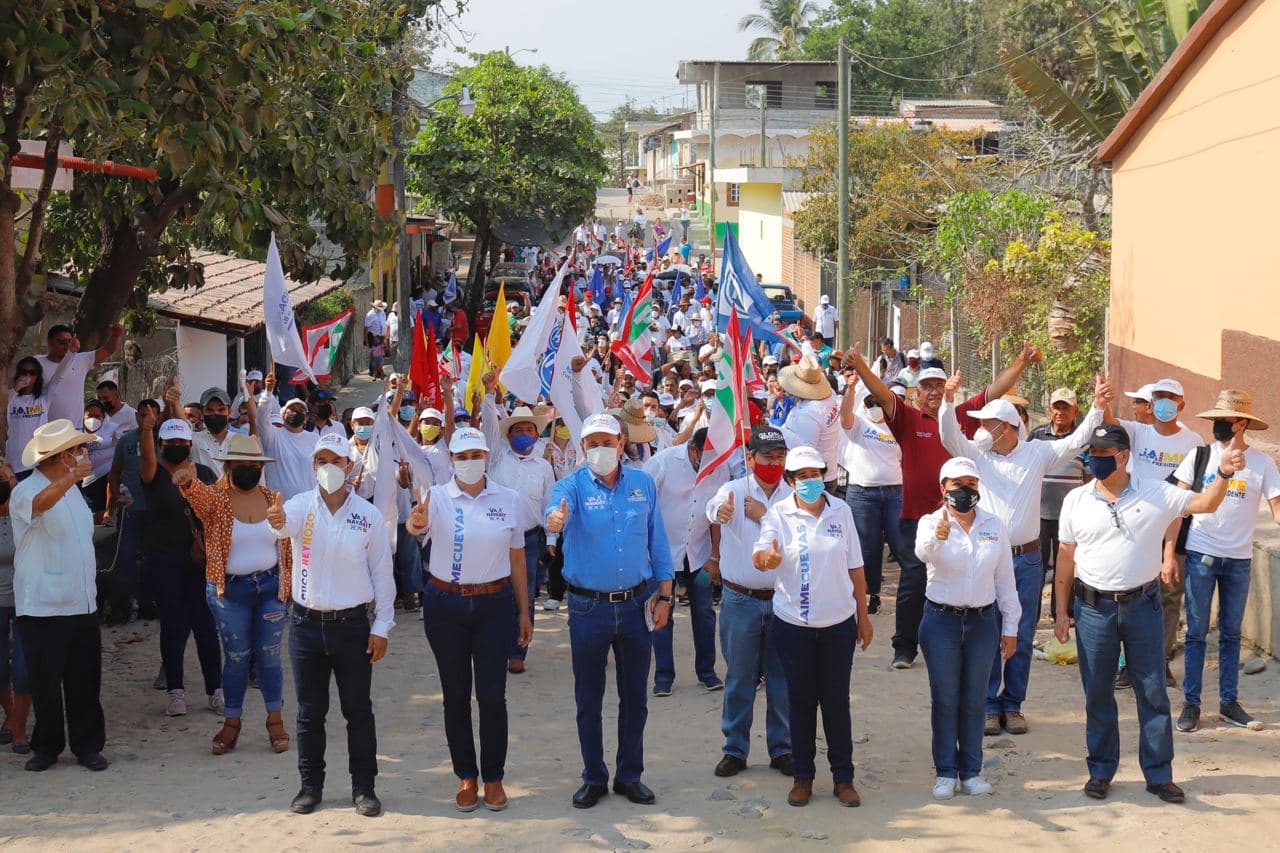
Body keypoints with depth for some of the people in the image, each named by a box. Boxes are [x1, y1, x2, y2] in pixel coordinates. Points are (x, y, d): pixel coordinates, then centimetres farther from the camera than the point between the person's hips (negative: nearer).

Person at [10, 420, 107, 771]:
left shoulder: (71, 489, 15)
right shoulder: (26, 491, -11)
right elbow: (40, 504, -37)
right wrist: (71, 478, -52)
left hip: (82, 604, 6)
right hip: (43, 608, -6)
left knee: (85, 682, 8)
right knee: (45, 683, 2)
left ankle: (87, 746, 16)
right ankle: (46, 748, 14)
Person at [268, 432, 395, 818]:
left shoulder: (369, 515, -2)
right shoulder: (300, 506, -3)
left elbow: (382, 573, 0)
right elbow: (287, 523, -28)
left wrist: (381, 627, -3)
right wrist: (276, 521, -52)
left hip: (352, 624, 0)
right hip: (307, 623, 1)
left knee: (358, 709, 7)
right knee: (310, 711, 10)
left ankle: (364, 786, 18)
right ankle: (310, 785, 23)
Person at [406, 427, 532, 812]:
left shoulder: (508, 499, 0)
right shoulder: (438, 497, -4)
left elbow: (517, 558, 6)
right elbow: (415, 527, -26)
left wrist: (524, 613, 8)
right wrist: (417, 521, -51)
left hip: (493, 604, 0)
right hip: (445, 606, 0)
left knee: (492, 694, -2)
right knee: (455, 694, 7)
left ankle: (493, 777, 13)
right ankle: (466, 777, 19)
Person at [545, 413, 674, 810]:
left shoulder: (643, 484, 1)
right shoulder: (573, 485, -7)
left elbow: (657, 542, 6)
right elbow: (558, 506, -32)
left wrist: (664, 596, 3)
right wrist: (556, 517, -56)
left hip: (635, 603, 2)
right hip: (588, 607, -2)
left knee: (635, 696, 10)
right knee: (589, 699, 7)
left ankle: (630, 776, 24)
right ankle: (594, 778, 21)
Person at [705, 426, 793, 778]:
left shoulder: (793, 497, 2)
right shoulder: (735, 490, -6)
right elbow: (715, 506, -30)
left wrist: (765, 517, -17)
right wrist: (720, 511, -53)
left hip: (783, 600, 2)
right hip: (741, 600, -2)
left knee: (782, 679, 9)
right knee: (739, 679, 7)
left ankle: (781, 748, 22)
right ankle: (734, 749, 18)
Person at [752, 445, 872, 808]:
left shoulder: (840, 511, 1)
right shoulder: (778, 514, -5)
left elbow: (855, 567, 7)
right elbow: (759, 555, -20)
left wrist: (864, 616, 9)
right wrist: (767, 558, -44)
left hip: (838, 624, 1)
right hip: (793, 625, -1)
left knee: (836, 700, 6)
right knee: (801, 701, 7)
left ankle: (843, 777, 17)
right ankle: (802, 776, 20)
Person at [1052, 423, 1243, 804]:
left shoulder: (1156, 494, -2)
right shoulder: (1076, 500, 1)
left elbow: (1205, 504, -6)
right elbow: (1066, 558, 6)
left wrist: (1223, 474, -26)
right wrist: (1061, 612, 5)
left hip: (1143, 605, -1)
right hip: (1094, 608, 1)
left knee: (1153, 693, 4)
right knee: (1097, 694, 8)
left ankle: (1159, 774, 14)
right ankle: (1101, 770, 20)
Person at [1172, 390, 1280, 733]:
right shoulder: (1200, 456, -2)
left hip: (1239, 559, 1)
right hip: (1200, 555, -1)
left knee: (1231, 634, 12)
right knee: (1197, 632, 3)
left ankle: (1229, 702, 21)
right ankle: (1191, 704, 10)